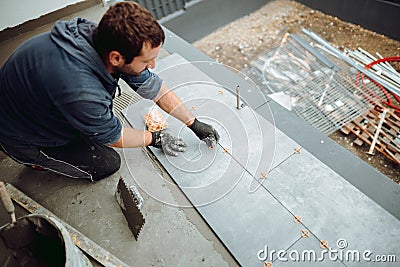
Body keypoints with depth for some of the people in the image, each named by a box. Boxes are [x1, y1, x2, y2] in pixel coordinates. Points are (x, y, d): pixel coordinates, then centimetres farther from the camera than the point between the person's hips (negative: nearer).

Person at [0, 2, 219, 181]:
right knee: (107, 164, -1)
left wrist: (195, 124, -6)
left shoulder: (102, 37, -21)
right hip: (23, 137, -6)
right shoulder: (80, 91, -44)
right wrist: (154, 138, -7)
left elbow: (153, 87, -11)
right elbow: (112, 137, -23)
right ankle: (39, 161, 15)